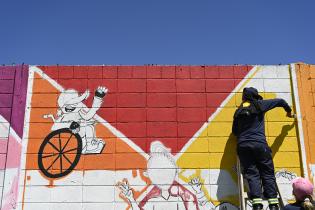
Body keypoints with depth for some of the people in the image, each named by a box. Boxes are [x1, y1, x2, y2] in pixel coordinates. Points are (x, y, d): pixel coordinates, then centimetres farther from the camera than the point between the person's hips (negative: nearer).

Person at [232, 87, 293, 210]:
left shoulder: (238, 111, 16)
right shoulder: (259, 105, 8)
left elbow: (234, 131, 21)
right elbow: (280, 101, 19)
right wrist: (289, 111, 37)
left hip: (243, 146, 3)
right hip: (259, 144, -3)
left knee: (252, 174, 0)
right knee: (268, 173, 2)